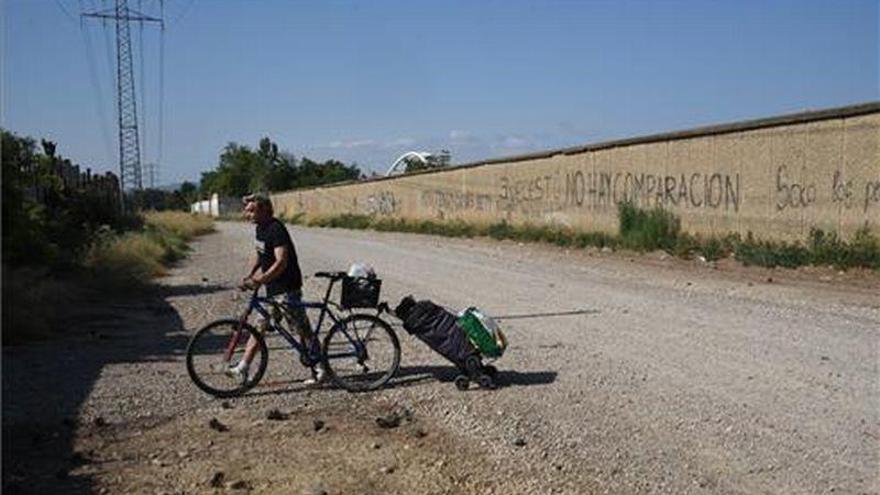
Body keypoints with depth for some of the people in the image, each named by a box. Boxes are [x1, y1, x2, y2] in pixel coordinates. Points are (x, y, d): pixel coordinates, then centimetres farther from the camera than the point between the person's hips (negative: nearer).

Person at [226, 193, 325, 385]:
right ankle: (242, 368, 18)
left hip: (287, 288, -10)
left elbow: (281, 262, -28)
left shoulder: (276, 229, -20)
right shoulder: (260, 228, 10)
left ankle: (320, 370, 8)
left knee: (303, 330, -1)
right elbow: (258, 255, 21)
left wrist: (261, 280, -35)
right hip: (272, 289, 10)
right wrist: (249, 276, 8)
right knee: (259, 327, 12)